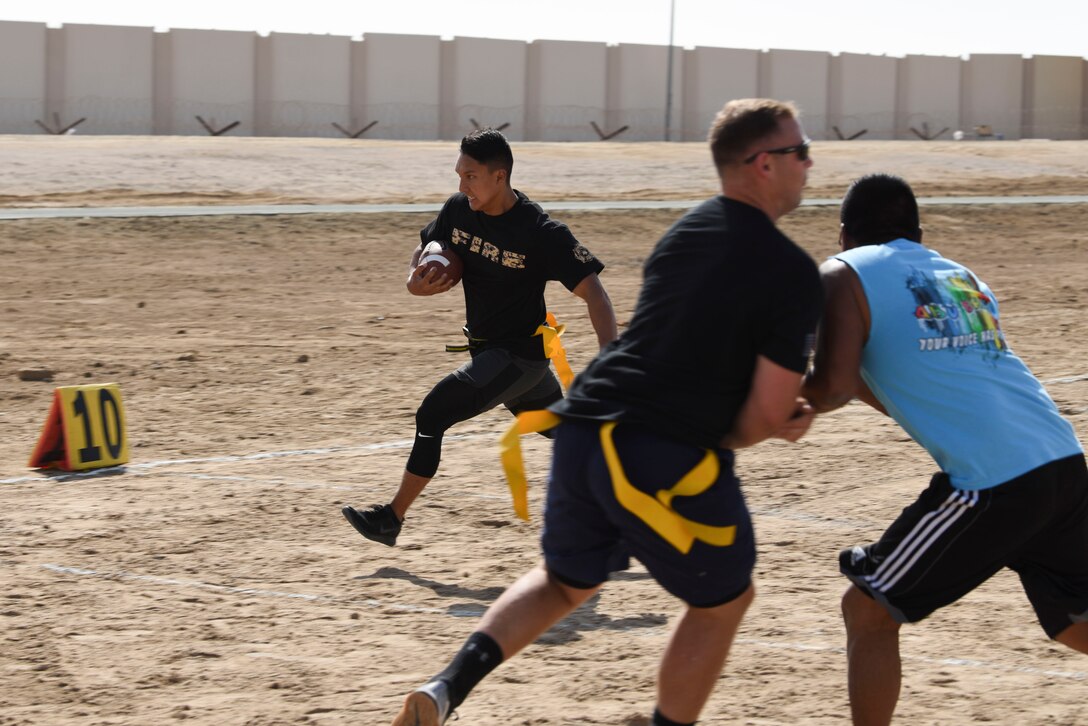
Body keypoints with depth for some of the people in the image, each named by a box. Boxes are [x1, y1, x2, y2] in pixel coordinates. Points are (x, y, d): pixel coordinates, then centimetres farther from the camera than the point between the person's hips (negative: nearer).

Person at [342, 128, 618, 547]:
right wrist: (415, 282, -11)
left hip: (519, 356, -7)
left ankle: (392, 518, -6)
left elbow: (592, 291, -24)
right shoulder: (458, 210, -3)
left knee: (434, 414, -15)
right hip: (488, 350, 7)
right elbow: (423, 252, 14)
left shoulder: (542, 233, -23)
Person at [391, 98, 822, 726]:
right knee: (722, 601, 19)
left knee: (565, 581, 28)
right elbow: (768, 412, -10)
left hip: (583, 432, 7)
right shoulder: (793, 272, -7)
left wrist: (776, 420, 18)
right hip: (666, 459, -7)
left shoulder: (685, 233, 16)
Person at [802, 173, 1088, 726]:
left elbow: (831, 388, -6)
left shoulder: (845, 274, 6)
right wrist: (866, 382, 39)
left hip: (990, 482, -7)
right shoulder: (959, 276, 26)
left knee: (867, 612, 11)